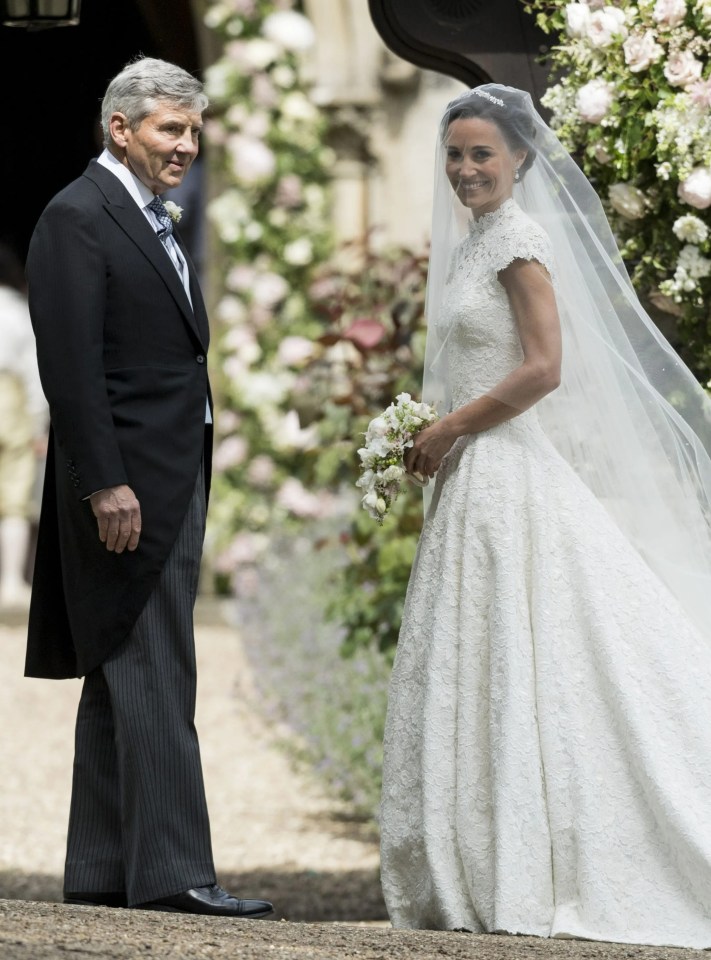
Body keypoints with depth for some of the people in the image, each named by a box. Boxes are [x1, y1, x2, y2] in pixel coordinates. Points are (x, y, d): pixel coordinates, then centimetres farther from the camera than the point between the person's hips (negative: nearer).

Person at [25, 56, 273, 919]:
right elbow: (70, 364, -18)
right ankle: (170, 872, -12)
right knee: (153, 682, -11)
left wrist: (186, 488, 17)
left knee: (119, 680, 11)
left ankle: (102, 872, 15)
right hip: (125, 485, -10)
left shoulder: (152, 223, 19)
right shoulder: (78, 218, -11)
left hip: (173, 484, 10)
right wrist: (106, 484, -22)